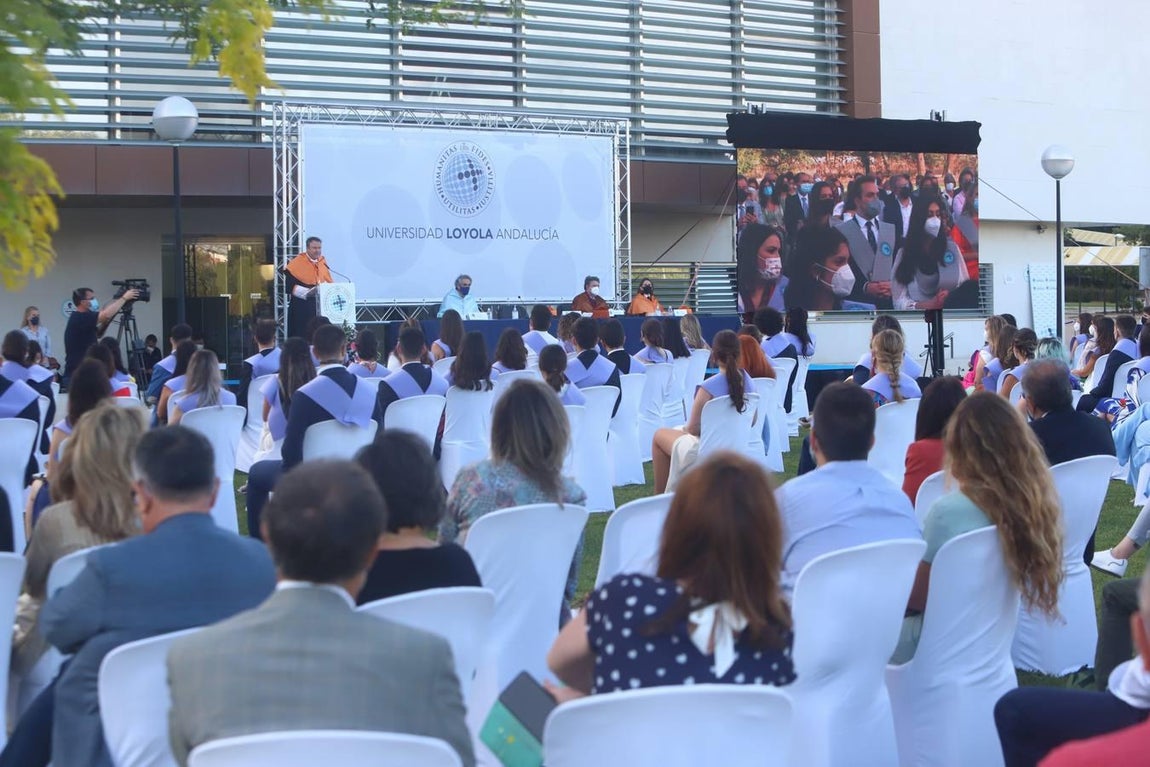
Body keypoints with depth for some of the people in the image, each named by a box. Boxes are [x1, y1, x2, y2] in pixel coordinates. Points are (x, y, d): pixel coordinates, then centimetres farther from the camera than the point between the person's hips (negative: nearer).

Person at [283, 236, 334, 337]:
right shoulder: (297, 263, -8)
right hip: (302, 307, -5)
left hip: (321, 306, 5)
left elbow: (330, 282, 17)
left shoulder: (323, 262, 10)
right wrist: (307, 292, -25)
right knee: (302, 335, -5)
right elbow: (290, 285, -14)